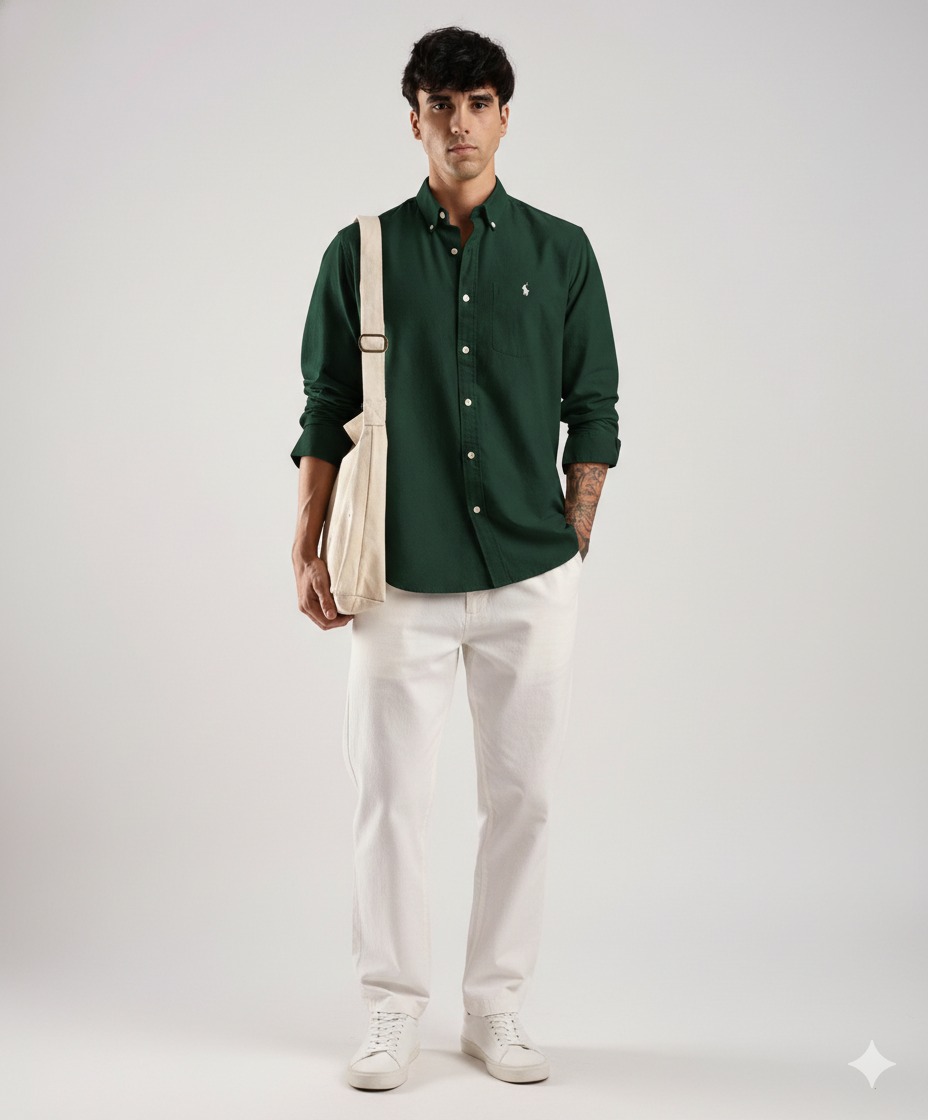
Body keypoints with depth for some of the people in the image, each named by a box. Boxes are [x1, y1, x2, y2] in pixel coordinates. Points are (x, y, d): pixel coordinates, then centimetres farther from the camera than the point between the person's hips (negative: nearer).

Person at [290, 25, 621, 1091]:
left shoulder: (561, 251, 7)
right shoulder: (362, 252, 6)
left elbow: (593, 410, 9)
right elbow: (324, 414, 7)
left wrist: (575, 541, 5)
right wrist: (307, 551, 2)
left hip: (532, 578, 1)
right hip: (402, 578, -1)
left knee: (520, 796, 6)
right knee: (390, 797, 2)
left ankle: (497, 1010, 19)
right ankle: (392, 1012, 16)